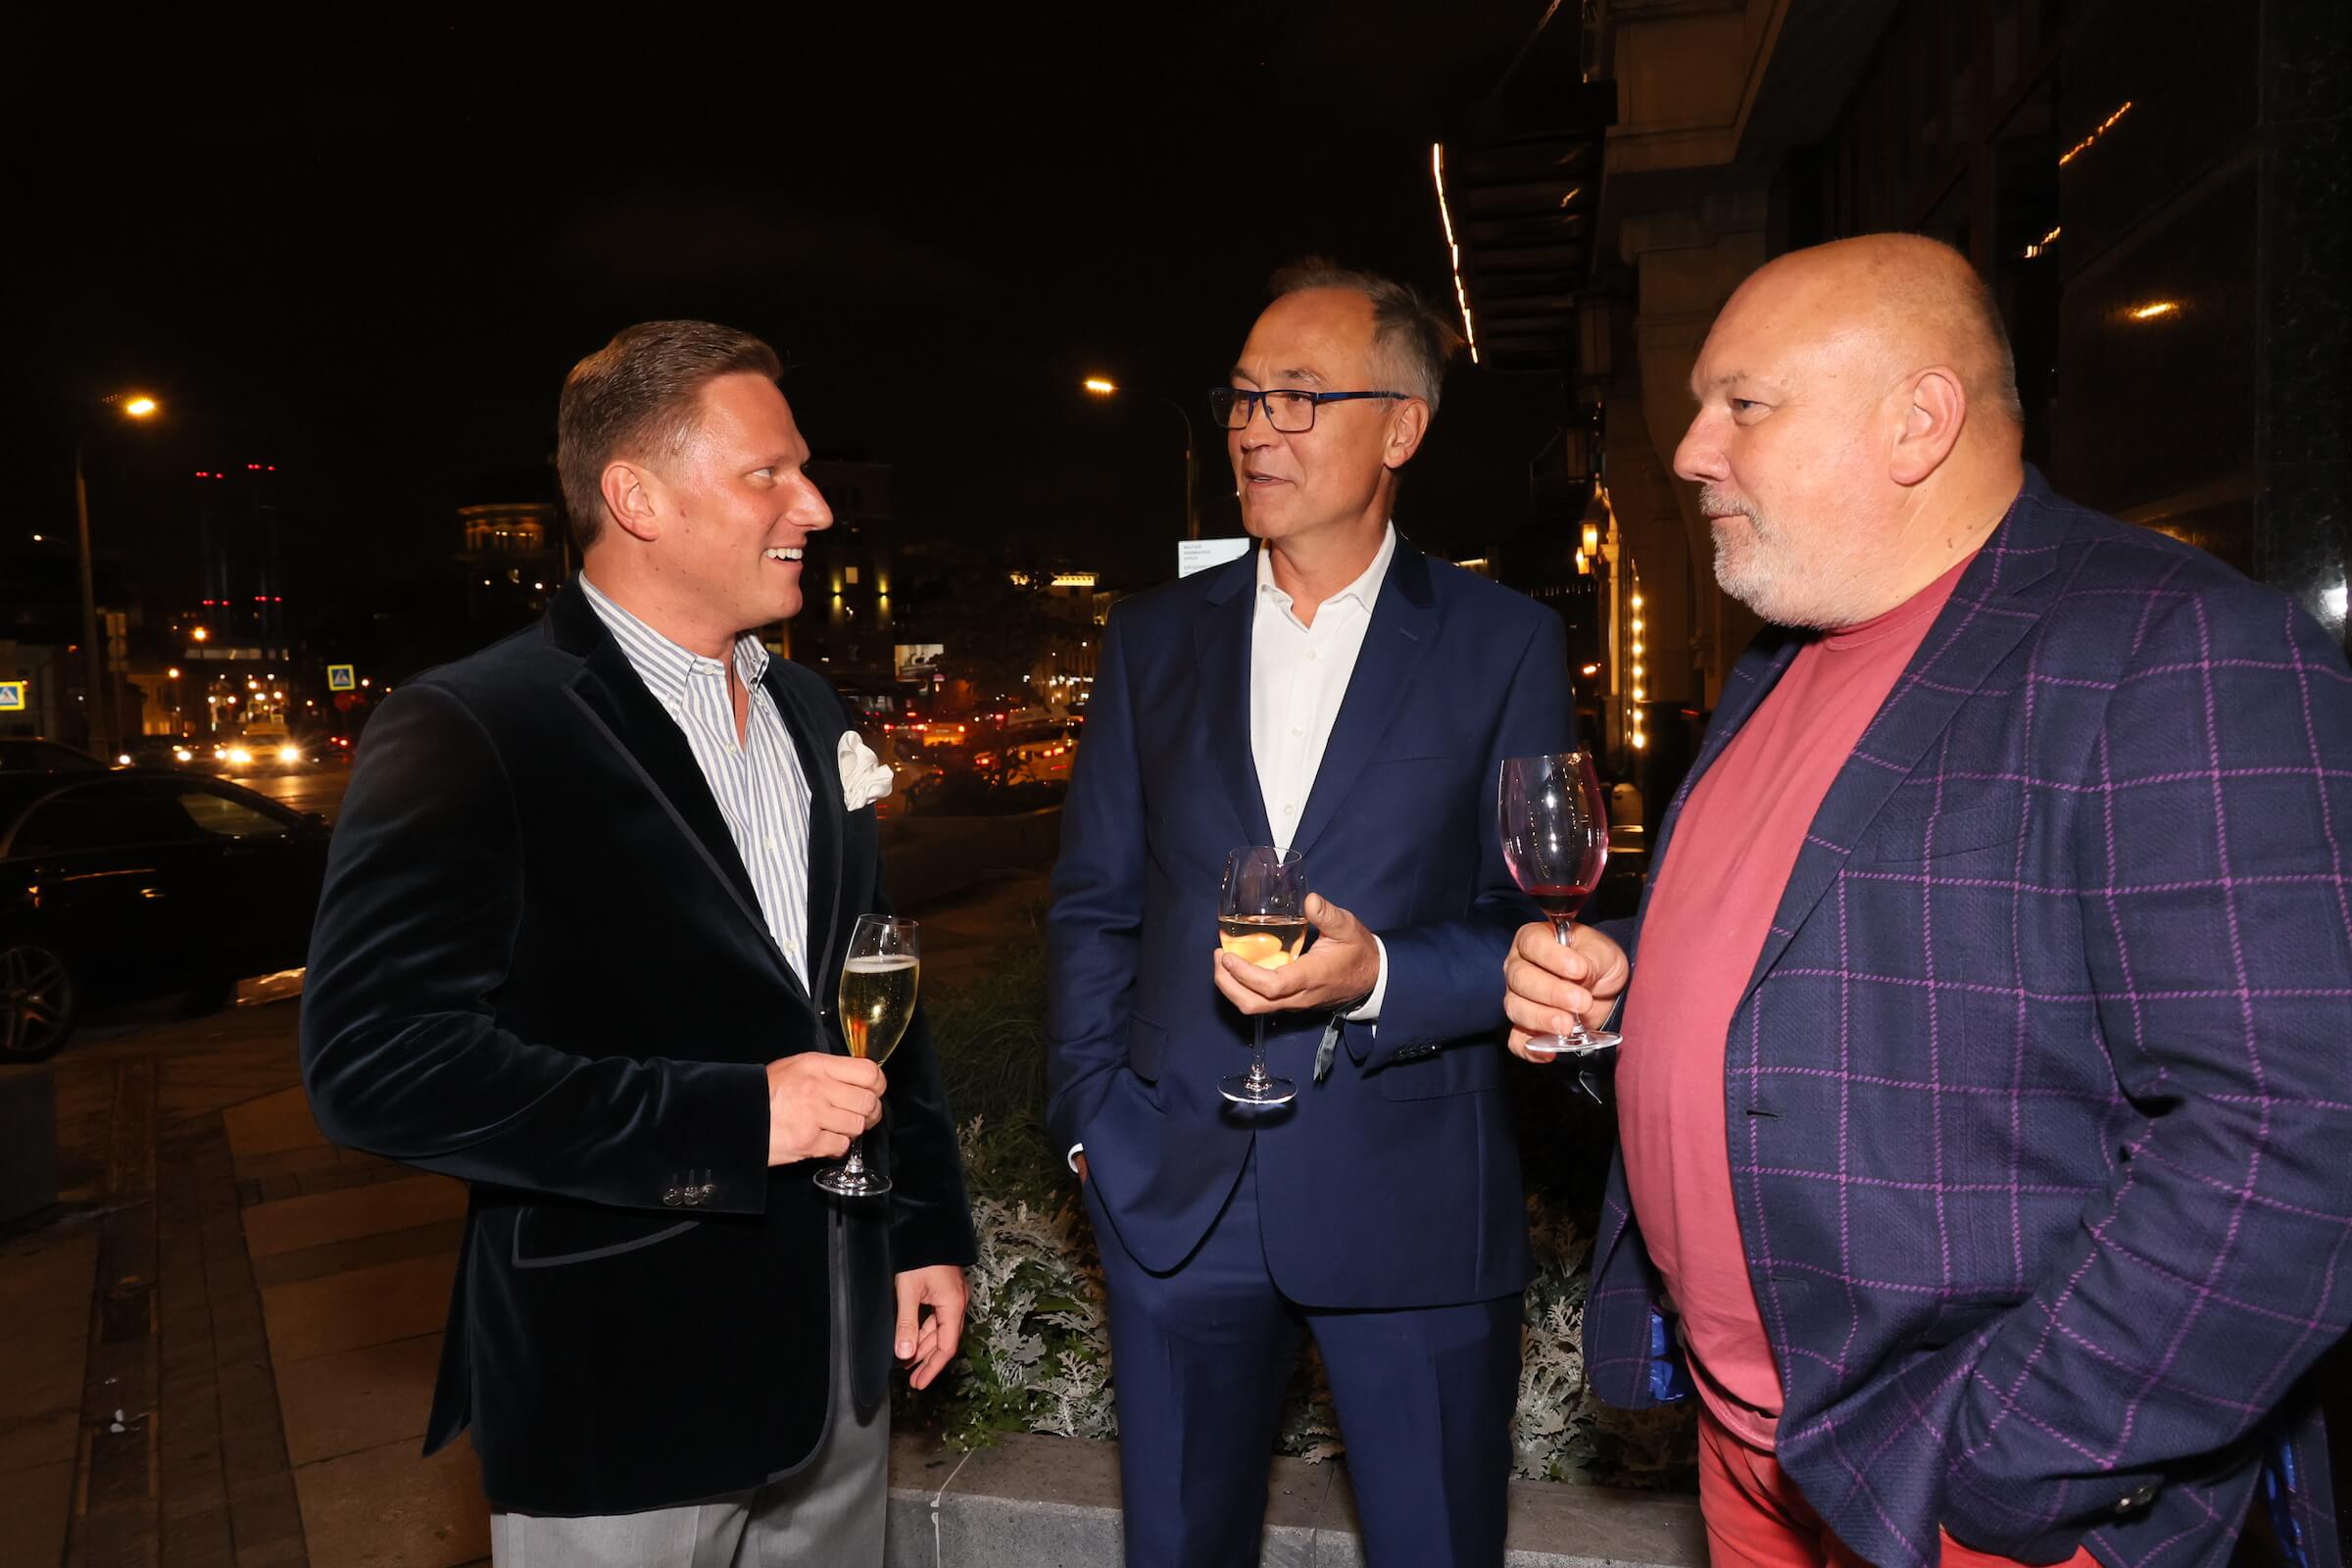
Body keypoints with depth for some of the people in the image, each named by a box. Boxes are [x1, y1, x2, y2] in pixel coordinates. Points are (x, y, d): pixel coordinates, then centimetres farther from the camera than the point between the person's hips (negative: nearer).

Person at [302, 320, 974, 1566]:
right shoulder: (466, 733, -15)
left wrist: (927, 1226, 11)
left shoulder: (807, 714, 8)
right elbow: (374, 1062, -22)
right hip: (618, 1387, -6)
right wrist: (728, 1119, -23)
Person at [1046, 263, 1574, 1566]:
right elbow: (1093, 905, 9)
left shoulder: (1503, 645, -2)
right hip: (1174, 1195, 3)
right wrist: (1088, 1115, 2)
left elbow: (1536, 924, -3)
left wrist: (1379, 974, -21)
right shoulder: (1153, 638, 5)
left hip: (1412, 1204, -2)